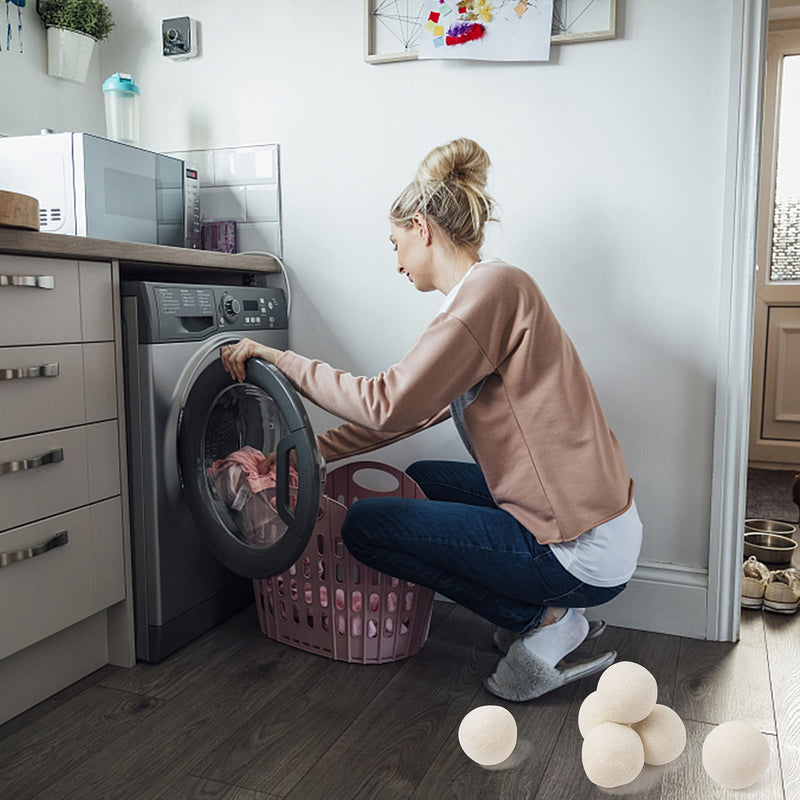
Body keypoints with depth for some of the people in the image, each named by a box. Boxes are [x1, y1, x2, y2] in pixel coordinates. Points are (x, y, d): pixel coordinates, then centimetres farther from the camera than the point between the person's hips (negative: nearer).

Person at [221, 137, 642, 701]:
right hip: (583, 522, 9)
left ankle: (540, 621, 1)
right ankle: (540, 614, 15)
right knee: (422, 478, 25)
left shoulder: (492, 286, -17)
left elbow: (388, 404, -22)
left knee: (365, 525, -3)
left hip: (582, 554, -9)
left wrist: (278, 358, -11)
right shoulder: (482, 295, 14)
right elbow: (412, 411, 16)